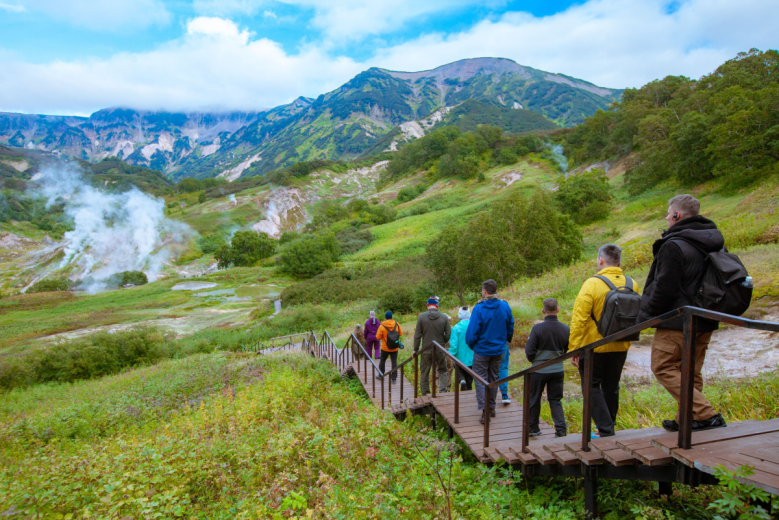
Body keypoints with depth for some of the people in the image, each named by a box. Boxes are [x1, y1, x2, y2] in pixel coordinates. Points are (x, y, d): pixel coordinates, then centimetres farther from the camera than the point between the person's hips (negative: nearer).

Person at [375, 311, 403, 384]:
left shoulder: (382, 326, -15)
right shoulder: (396, 324, -7)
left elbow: (378, 337, -10)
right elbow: (400, 333, 5)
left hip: (385, 347, -2)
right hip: (394, 348, 2)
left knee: (382, 360, 18)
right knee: (394, 362, 7)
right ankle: (394, 379, 7)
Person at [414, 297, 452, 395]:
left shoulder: (421, 316, -6)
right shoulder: (444, 317, -3)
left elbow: (417, 335, -5)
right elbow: (448, 334, -2)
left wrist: (415, 349, 3)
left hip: (426, 350, 0)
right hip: (440, 350, 1)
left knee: (424, 373, 11)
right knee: (442, 371, 16)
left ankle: (425, 394, 17)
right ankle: (442, 391, 6)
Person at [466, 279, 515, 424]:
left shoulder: (479, 308, -18)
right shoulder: (505, 307, -3)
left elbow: (472, 331, -16)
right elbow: (510, 327, 7)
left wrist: (470, 344, 3)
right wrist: (505, 341, 24)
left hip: (482, 350, -5)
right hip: (499, 350, 5)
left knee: (480, 380, 3)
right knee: (494, 378, 18)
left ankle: (485, 410, -5)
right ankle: (492, 407, 28)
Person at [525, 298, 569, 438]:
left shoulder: (537, 328, -18)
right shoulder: (566, 329, -8)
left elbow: (529, 352, -15)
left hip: (539, 371, -3)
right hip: (558, 370, 3)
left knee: (534, 399, 13)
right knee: (555, 400, 16)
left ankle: (533, 428, 25)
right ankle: (561, 429, 8)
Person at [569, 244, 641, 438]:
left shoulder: (592, 284, -17)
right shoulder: (632, 285, 1)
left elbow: (579, 319, -19)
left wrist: (573, 348, -14)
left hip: (593, 347, -6)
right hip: (620, 348, 6)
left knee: (592, 387, 5)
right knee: (611, 387, 17)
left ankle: (605, 430, -1)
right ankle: (608, 427, 28)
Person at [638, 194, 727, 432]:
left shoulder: (673, 246, -18)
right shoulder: (715, 242, 12)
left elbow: (665, 289, -20)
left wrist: (646, 315, -8)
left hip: (677, 322, -9)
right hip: (704, 322, 9)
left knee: (663, 368, 0)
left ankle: (706, 415, -5)